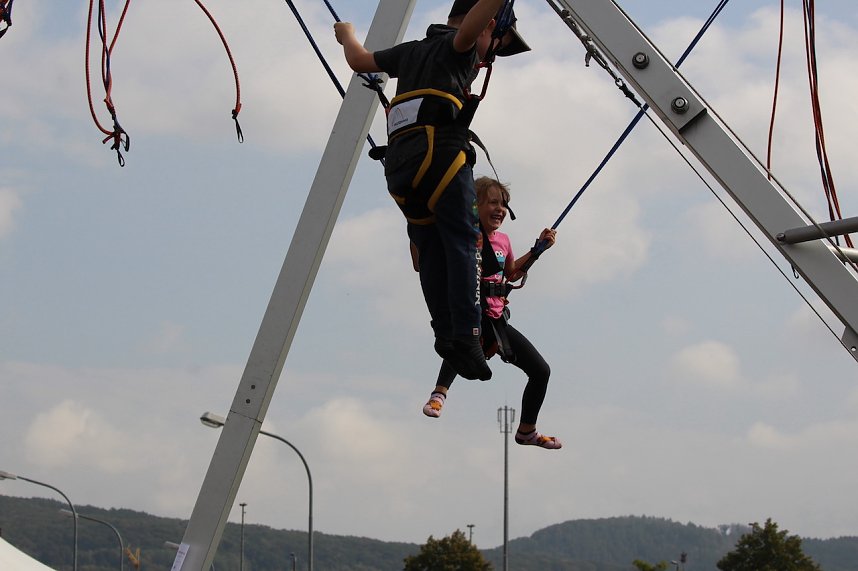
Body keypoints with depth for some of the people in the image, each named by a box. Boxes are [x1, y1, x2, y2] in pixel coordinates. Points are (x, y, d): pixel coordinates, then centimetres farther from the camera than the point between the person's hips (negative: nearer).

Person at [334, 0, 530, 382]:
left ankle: (446, 336, -5)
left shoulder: (412, 51, 29)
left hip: (399, 164, 7)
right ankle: (466, 338, -24)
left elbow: (359, 60, 39)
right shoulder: (458, 47, 9)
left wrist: (347, 35, 59)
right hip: (441, 152, -7)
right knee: (462, 243, -11)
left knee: (431, 251, 7)